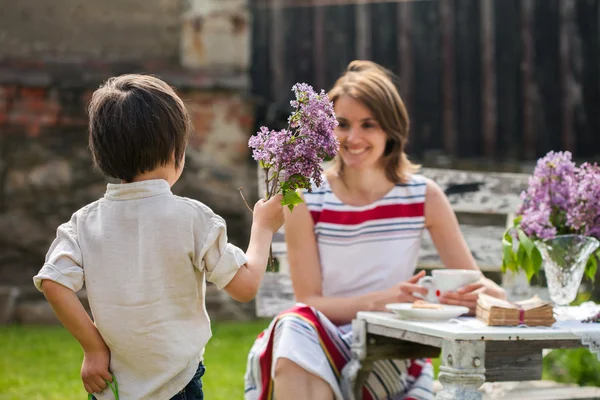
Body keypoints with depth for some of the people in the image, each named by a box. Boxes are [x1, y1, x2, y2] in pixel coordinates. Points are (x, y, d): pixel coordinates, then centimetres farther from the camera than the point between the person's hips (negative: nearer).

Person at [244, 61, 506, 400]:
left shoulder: (424, 197, 2)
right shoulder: (305, 201, -2)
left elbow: (474, 283, 3)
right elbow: (309, 301, -6)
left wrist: (488, 293, -22)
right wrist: (381, 300, -23)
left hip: (390, 358, 0)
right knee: (296, 326, -36)